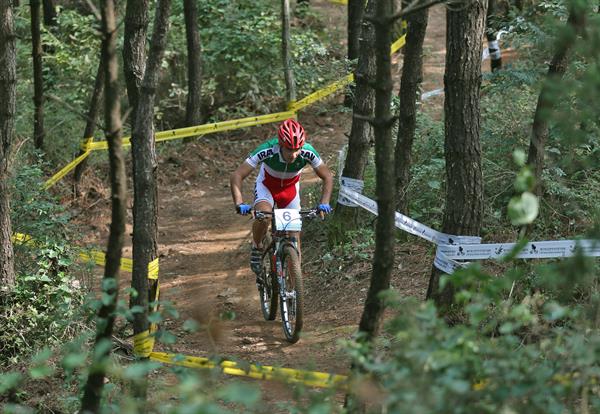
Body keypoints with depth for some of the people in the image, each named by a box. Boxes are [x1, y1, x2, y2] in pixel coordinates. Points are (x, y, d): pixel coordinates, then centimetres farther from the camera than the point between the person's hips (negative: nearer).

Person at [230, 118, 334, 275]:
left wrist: (324, 203, -31)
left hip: (290, 189, 2)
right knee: (263, 217, -31)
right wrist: (239, 203, -47)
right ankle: (256, 248, -2)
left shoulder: (307, 153, -31)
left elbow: (327, 177, -17)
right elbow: (237, 176, -33)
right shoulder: (267, 151, -37)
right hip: (266, 186, -2)